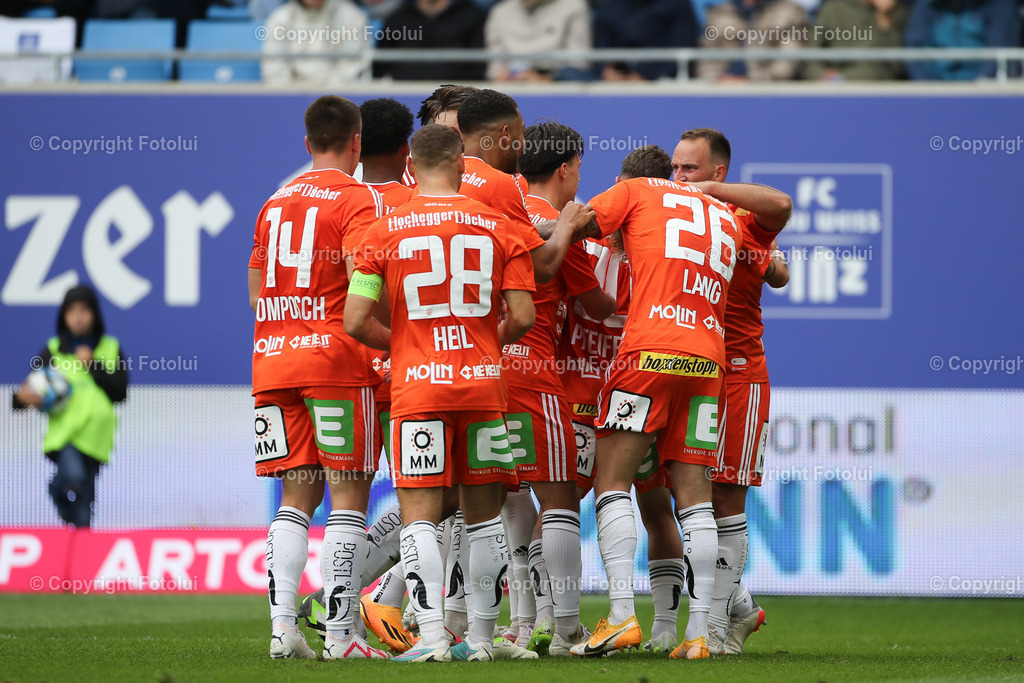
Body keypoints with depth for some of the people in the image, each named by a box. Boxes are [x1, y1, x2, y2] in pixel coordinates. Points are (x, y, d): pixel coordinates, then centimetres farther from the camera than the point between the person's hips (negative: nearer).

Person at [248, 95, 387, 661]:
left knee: (296, 497, 8)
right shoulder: (357, 200, -5)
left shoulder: (274, 203, 15)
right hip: (336, 360, -6)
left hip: (273, 359, 6)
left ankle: (282, 626, -2)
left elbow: (256, 295, 19)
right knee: (348, 496, -3)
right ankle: (341, 633, -8)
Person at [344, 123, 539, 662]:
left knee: (419, 517, -2)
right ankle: (481, 636, 13)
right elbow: (523, 316, 0)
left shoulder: (385, 231, 0)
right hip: (484, 385, 2)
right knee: (483, 516, 11)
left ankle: (431, 635, -14)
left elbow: (355, 321, -4)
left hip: (417, 385, -2)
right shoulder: (497, 227, 4)